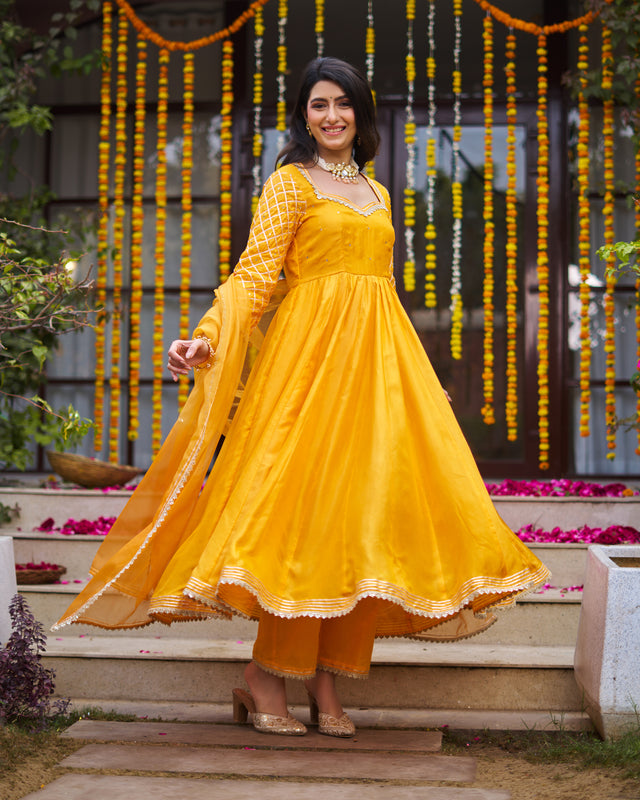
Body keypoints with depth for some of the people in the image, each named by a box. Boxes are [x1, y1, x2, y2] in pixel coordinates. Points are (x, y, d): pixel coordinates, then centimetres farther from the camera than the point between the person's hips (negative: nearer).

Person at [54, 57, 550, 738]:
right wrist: (207, 337, -22)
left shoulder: (377, 194, 22)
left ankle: (325, 680, 4)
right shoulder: (290, 182, 4)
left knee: (357, 509, 0)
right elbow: (255, 273, -6)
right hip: (311, 350, -6)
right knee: (305, 502, -12)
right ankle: (266, 679, -4)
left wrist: (416, 375, 24)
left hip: (376, 356, 6)